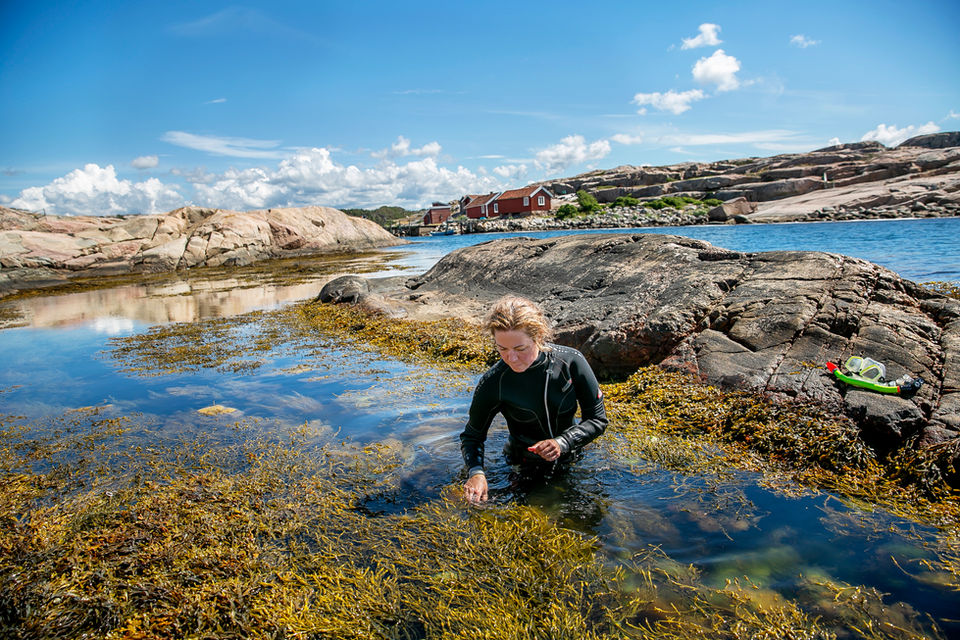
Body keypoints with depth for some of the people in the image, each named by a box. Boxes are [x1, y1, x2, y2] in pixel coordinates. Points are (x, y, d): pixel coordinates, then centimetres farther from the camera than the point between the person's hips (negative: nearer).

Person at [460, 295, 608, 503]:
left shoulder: (571, 361, -19)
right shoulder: (492, 383, -21)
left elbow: (597, 419, -8)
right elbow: (471, 436, -6)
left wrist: (562, 443, -25)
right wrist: (476, 472, -26)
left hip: (571, 461, -1)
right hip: (523, 468, 1)